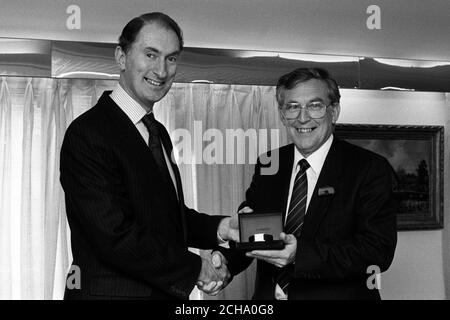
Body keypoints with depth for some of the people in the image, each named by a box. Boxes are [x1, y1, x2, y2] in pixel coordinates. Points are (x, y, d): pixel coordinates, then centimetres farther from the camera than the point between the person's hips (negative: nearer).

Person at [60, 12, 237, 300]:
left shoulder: (159, 133, 9)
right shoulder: (87, 134, -18)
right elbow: (115, 236, -24)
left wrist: (218, 228, -4)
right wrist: (195, 269, -17)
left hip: (166, 291, 8)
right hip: (112, 292, -8)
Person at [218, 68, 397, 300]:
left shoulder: (371, 169, -13)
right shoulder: (267, 166, 0)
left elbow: (379, 250, -21)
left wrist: (301, 254, -32)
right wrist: (224, 260, -22)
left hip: (337, 294, -3)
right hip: (268, 295, 4)